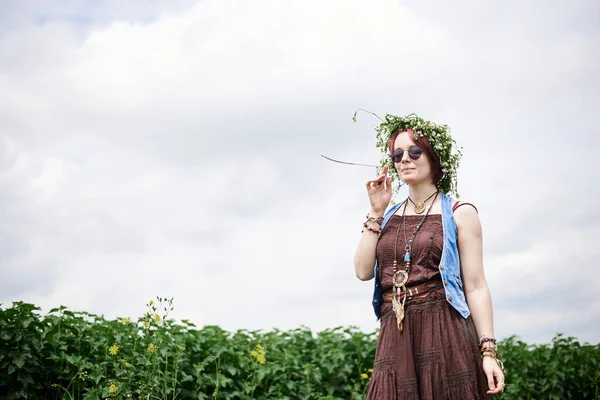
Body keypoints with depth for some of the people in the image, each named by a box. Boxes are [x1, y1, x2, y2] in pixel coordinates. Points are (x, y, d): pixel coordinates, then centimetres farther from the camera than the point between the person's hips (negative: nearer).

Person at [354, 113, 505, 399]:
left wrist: (488, 351, -10)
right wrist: (376, 211, 2)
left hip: (445, 332, -3)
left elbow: (476, 286, -2)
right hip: (395, 336, 3)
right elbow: (363, 271, 3)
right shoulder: (388, 217, 14)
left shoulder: (459, 214, 3)